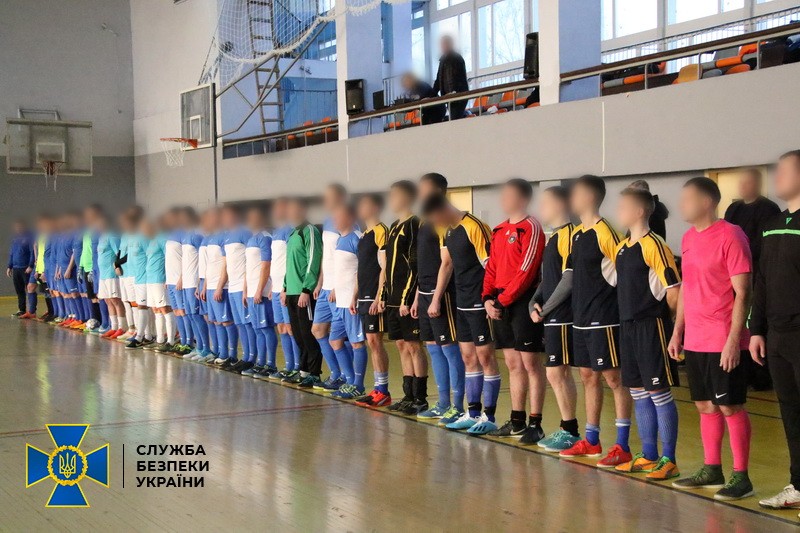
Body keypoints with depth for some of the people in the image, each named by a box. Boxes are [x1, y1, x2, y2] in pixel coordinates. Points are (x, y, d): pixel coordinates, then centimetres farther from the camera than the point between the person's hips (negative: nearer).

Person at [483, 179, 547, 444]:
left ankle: (535, 424, 3)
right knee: (513, 364, 13)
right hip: (500, 304, 8)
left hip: (523, 302, -8)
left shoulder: (531, 228, -9)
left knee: (531, 364, -3)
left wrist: (502, 300, -15)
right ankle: (517, 422, 21)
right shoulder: (499, 230, 16)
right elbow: (492, 268, 16)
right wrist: (488, 298, 1)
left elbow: (526, 272, -16)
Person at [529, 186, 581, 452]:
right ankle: (566, 428, 19)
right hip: (552, 318, 9)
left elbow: (568, 280, -18)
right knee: (560, 373, 12)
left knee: (556, 373, -6)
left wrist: (545, 309, -12)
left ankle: (570, 431, 2)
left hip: (563, 317, -9)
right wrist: (534, 303, 6)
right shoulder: (554, 237, 16)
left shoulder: (569, 235, -13)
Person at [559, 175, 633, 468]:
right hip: (581, 319, 9)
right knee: (588, 377, 15)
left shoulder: (605, 232, -14)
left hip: (603, 320, -9)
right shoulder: (578, 234, 12)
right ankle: (591, 441, 25)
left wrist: (609, 302, -12)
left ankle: (622, 447, 1)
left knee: (613, 378, -4)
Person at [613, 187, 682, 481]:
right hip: (627, 326, 9)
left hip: (651, 328, -9)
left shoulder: (654, 245, -14)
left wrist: (658, 315, -4)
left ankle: (669, 460, 6)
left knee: (659, 393, -3)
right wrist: (629, 316, 12)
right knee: (638, 392, 12)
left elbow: (674, 291, -15)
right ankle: (648, 456, 22)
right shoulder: (622, 247, 12)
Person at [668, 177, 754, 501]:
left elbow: (742, 293, -13)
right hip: (694, 340, 7)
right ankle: (712, 470, 22)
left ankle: (741, 477, 5)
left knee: (730, 406, -2)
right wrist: (677, 331, 15)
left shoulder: (730, 236, -12)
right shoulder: (688, 238, 12)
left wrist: (734, 339, -18)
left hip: (723, 342, -7)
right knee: (705, 405, 13)